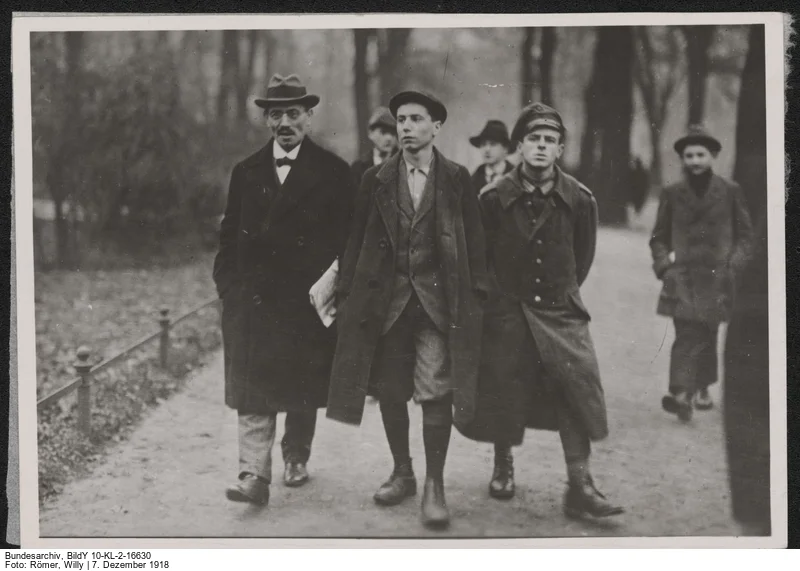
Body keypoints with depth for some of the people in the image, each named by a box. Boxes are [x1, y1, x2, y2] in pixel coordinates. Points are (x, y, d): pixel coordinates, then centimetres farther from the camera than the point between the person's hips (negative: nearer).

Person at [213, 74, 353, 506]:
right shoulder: (246, 172, 10)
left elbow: (346, 239, 0)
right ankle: (254, 475, -7)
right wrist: (228, 287, 3)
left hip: (309, 300, -1)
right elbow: (229, 236, 12)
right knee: (252, 390, -6)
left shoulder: (333, 172, 1)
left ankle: (296, 458, 29)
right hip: (253, 299, 2)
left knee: (304, 389, 10)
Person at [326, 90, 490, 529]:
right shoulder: (376, 180, 8)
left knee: (436, 392, -9)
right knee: (389, 392, 7)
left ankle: (435, 485, 1)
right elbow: (357, 241, 9)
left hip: (439, 301, -2)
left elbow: (474, 243, 4)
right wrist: (346, 294, 4)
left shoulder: (456, 180, 3)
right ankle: (402, 472, 25)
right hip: (385, 299, 3)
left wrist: (477, 298, -1)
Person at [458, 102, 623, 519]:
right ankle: (503, 465, 30)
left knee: (579, 383, -11)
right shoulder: (494, 198, -5)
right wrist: (495, 295, 9)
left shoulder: (579, 200, -2)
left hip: (561, 312, 1)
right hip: (507, 311, -1)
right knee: (504, 390, 3)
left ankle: (580, 485, -6)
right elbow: (478, 254, 6)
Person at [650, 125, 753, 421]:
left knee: (707, 336, 10)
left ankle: (702, 389, 28)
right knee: (686, 336, -14)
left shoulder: (730, 191, 6)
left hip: (716, 277, 1)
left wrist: (734, 262, -3)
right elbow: (658, 237, 14)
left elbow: (745, 233, 10)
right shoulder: (672, 194, 8)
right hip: (682, 277, -1)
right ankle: (681, 394, -22)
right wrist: (664, 262, -1)